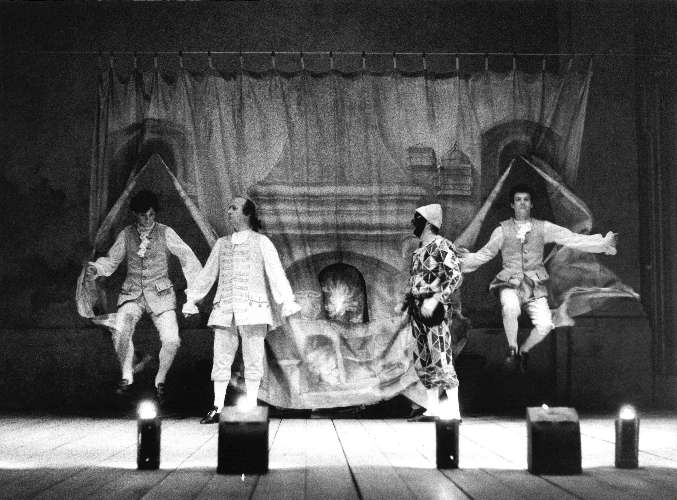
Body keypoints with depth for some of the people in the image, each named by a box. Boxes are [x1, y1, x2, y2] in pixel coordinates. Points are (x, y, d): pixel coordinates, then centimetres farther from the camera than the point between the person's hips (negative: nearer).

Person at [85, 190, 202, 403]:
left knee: (171, 340, -17)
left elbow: (187, 257, 3)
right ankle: (126, 377, -4)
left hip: (160, 295, -1)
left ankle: (160, 380, 10)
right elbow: (111, 260, 11)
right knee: (120, 332, -27)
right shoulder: (126, 235, 5)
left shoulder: (165, 233, -1)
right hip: (132, 294, 1)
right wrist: (95, 269, -11)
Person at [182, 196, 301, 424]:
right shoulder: (222, 244, 19)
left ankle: (251, 407, 6)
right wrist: (191, 300, 23)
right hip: (224, 309, 3)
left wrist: (286, 301, -13)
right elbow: (207, 274, 25)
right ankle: (217, 408, 4)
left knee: (253, 359, -2)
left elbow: (276, 272, -2)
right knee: (220, 358, 0)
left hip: (252, 308, -3)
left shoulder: (261, 242, 7)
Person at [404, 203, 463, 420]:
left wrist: (437, 299, -22)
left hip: (434, 311, -9)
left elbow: (456, 276, -15)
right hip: (418, 309, 9)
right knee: (422, 361, 9)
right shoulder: (419, 251, 19)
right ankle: (432, 409, 15)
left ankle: (454, 411, -9)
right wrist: (409, 298, 15)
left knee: (441, 360, -11)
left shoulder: (441, 246, -8)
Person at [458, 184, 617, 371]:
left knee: (544, 324, -19)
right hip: (510, 283, -1)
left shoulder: (543, 228, 7)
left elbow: (573, 239, 3)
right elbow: (484, 254, 15)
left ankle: (524, 350, 12)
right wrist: (464, 260, 3)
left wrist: (603, 243, -4)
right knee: (510, 308, -35)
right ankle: (512, 348, -9)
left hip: (535, 285, 1)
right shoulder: (503, 230, 6)